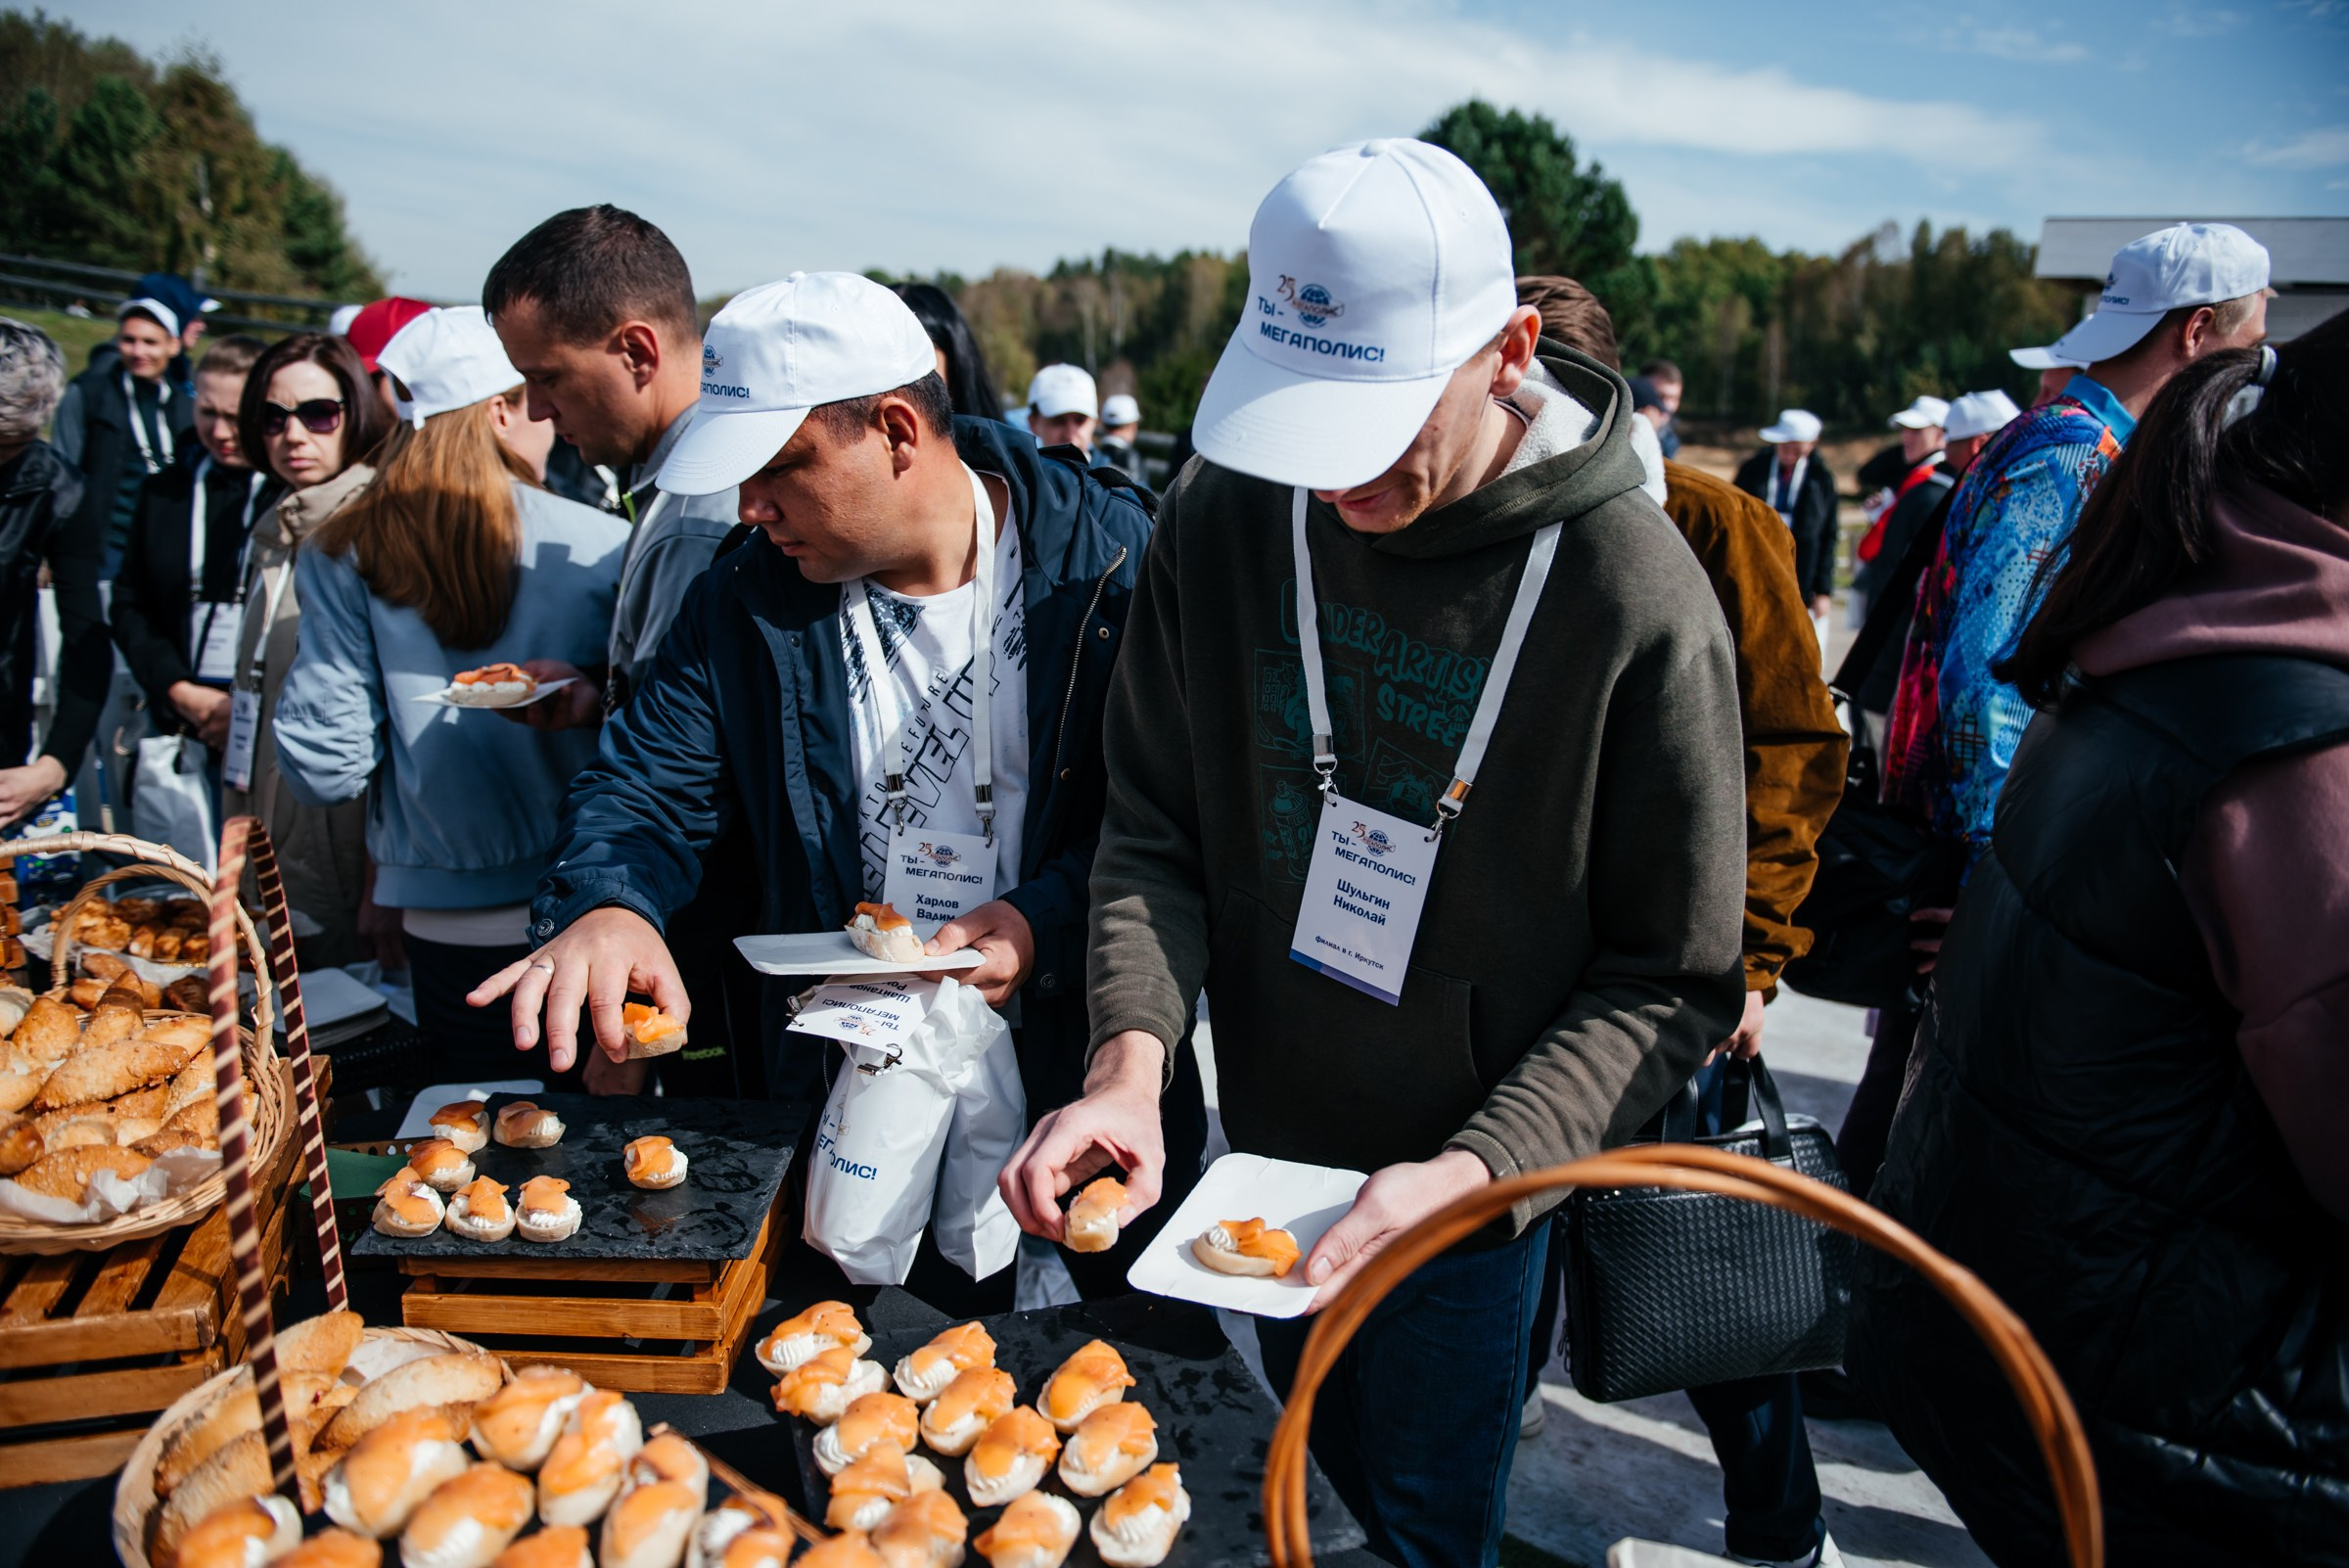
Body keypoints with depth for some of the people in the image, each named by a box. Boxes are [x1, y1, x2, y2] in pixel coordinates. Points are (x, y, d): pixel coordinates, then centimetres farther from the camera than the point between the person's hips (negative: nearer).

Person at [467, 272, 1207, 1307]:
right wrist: (605, 907, -22)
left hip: (1096, 1073, -2)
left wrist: (1046, 919, -25)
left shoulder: (1107, 557, -12)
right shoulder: (749, 597, -1)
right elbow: (648, 786, 0)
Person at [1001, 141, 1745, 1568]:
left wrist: (1476, 1170, -27)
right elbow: (1156, 826, -5)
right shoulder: (1223, 515, -11)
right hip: (1262, 1147, 4)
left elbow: (1673, 979, -16)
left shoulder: (1640, 599, -23)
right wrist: (1132, 1060, -20)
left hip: (1476, 1192, -4)